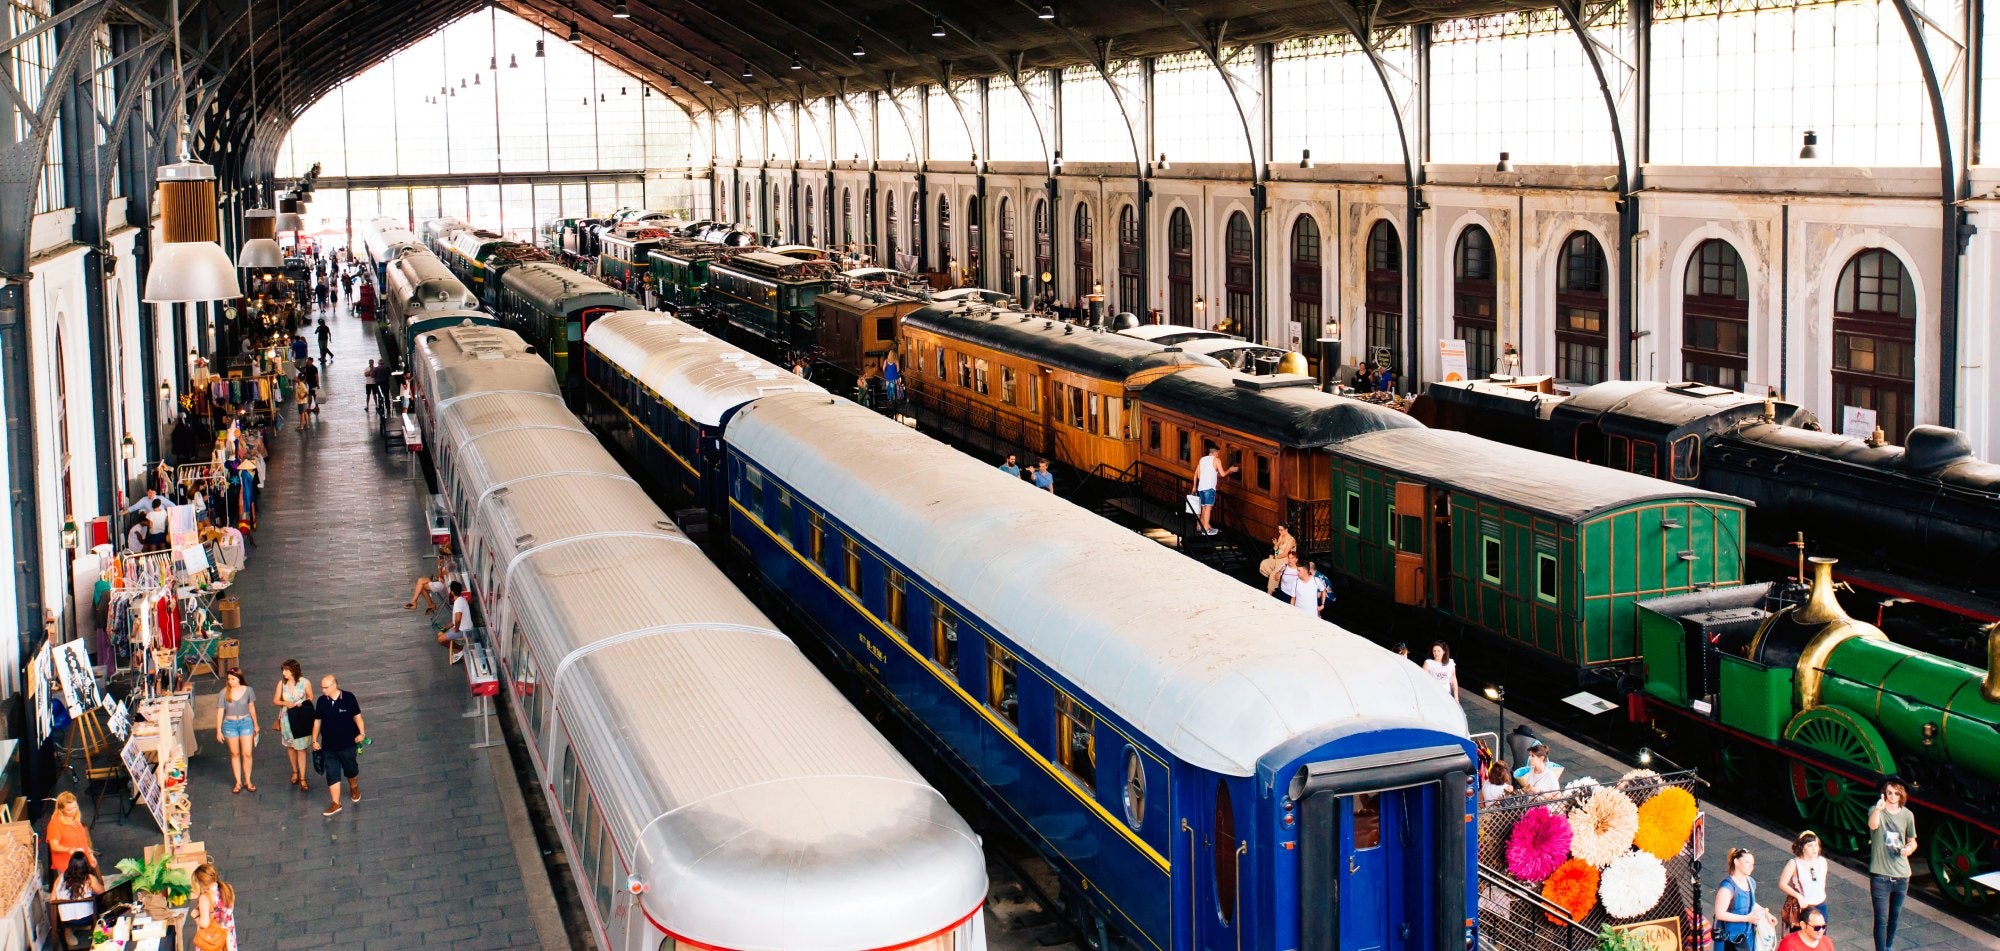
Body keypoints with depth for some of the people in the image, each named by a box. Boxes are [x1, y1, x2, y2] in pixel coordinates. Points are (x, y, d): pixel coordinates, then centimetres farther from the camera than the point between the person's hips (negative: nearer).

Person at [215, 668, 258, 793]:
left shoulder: (248, 690, -7)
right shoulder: (224, 693, -11)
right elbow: (220, 712, -6)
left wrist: (255, 725, 13)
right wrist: (218, 730, -5)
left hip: (245, 723, 0)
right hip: (230, 725, 0)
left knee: (247, 753, -1)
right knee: (235, 754, 10)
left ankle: (247, 781, 15)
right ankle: (238, 782, 21)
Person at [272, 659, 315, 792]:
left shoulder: (304, 683, -12)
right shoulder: (281, 683, -6)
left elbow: (310, 698, 2)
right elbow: (275, 701, 1)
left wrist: (301, 704, -16)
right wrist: (285, 703, -18)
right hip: (287, 718, 3)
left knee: (301, 748, 0)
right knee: (290, 746, 17)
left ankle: (302, 778, 7)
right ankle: (295, 772, 38)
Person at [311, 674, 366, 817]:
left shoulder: (349, 698, -13)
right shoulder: (321, 701, -4)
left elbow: (357, 717, -6)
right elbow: (317, 721, 5)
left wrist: (362, 733, -17)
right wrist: (314, 740, 6)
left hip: (347, 744, -2)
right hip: (328, 746, 2)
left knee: (351, 770, 15)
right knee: (332, 775, 2)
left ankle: (355, 789, 45)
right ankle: (336, 804, 9)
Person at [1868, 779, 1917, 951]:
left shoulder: (1907, 815, 2)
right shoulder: (1876, 811, -10)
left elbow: (1912, 841, 15)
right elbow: (1873, 825, -34)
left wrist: (1910, 848, -10)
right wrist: (1878, 810, -55)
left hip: (1901, 874, 4)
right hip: (1880, 874, -4)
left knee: (1895, 916, 19)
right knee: (1881, 919, -7)